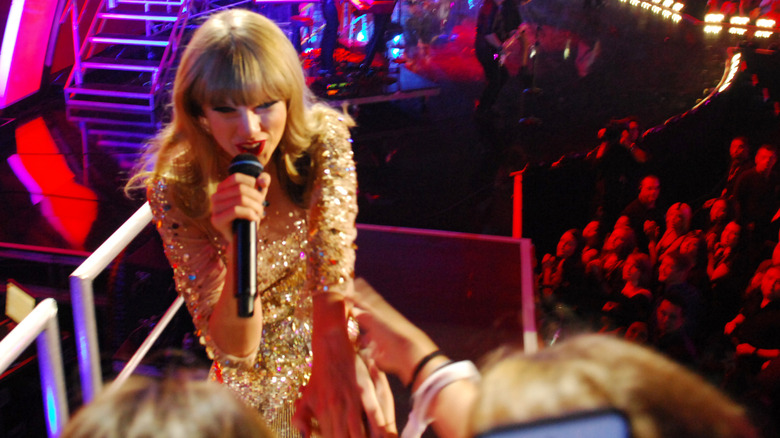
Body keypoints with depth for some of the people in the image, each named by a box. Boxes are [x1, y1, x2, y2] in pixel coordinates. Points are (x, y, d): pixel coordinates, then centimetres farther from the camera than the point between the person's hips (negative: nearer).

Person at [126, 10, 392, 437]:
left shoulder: (324, 140, -18)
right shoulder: (176, 188, -22)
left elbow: (333, 265, -26)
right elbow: (234, 349, -22)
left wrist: (337, 356, -46)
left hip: (336, 334, 1)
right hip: (257, 367, 0)